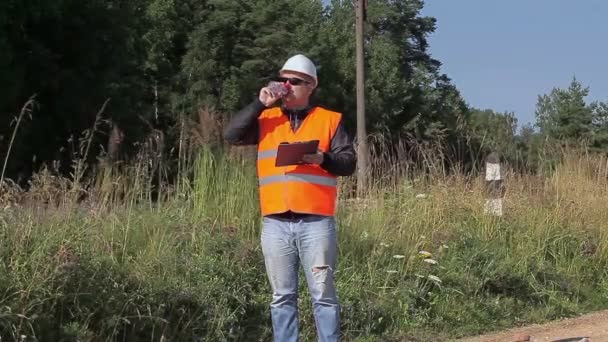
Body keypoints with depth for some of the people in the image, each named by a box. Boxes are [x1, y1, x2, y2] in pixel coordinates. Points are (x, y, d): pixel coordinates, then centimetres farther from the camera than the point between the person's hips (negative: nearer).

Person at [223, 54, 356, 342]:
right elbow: (231, 135, 1)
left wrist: (323, 159, -16)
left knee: (323, 295, 1)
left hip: (316, 222, -2)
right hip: (275, 224, 2)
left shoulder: (330, 120, 9)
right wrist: (260, 104, -4)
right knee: (282, 296, 7)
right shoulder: (266, 119, 14)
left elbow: (349, 163, 3)